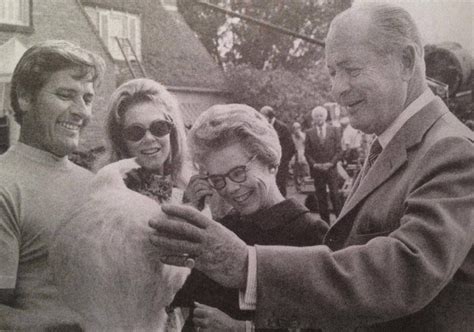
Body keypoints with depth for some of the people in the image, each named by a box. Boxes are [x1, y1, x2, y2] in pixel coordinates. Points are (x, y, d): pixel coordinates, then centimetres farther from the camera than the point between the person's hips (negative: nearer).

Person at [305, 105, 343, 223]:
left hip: (331, 168, -1)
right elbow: (307, 152, 6)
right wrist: (314, 164, -8)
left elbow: (338, 150, 3)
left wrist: (331, 163, -9)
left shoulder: (334, 130, 7)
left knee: (334, 195, -7)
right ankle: (325, 222, 7)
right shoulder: (309, 133, 7)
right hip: (316, 170, 1)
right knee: (321, 197, 2)